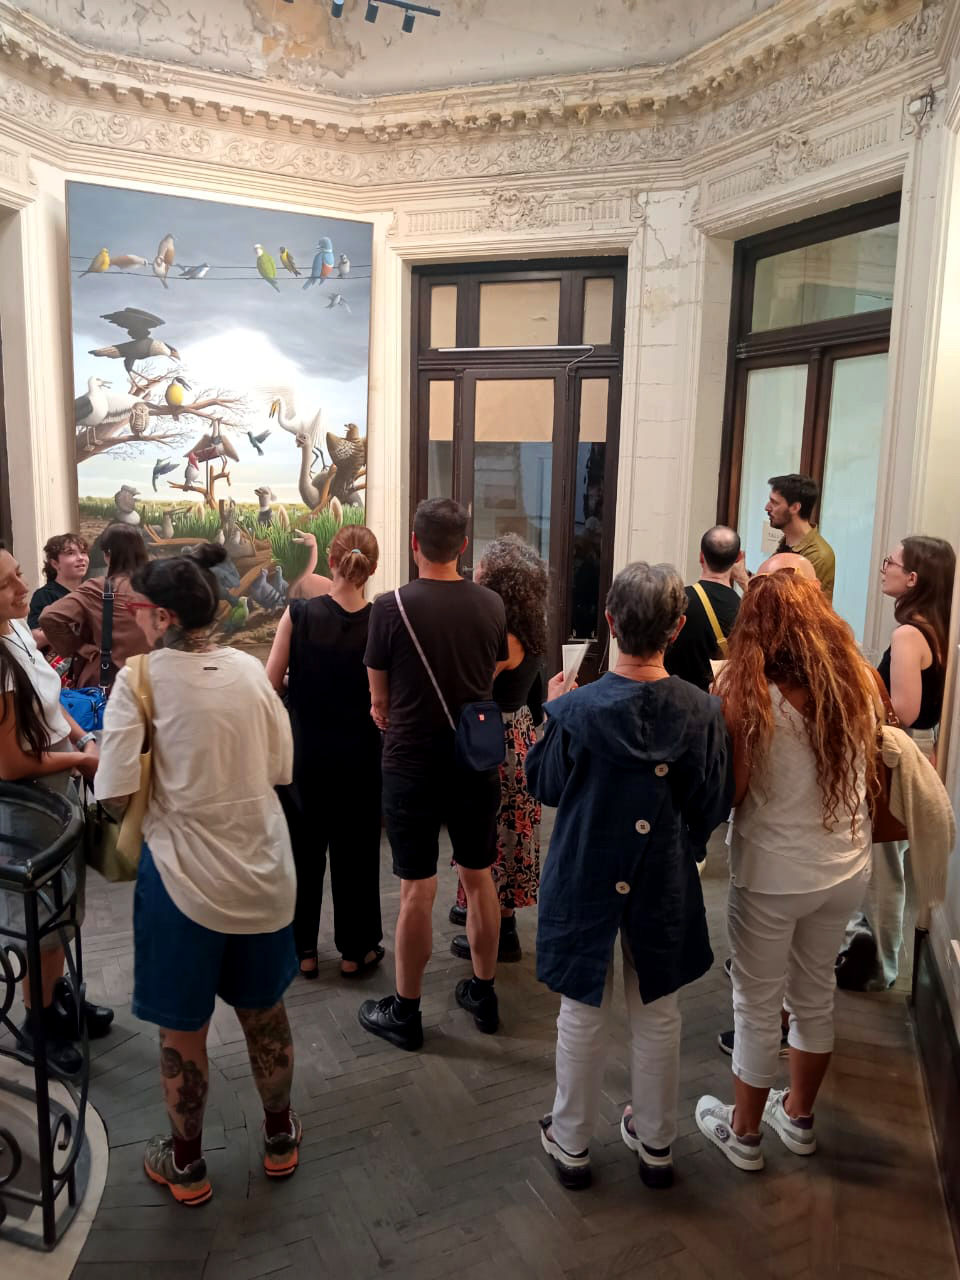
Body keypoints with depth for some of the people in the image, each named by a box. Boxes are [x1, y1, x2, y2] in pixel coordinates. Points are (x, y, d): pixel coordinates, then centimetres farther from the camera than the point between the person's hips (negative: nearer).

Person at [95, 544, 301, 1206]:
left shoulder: (141, 677, -15)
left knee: (183, 1027, 16)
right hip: (262, 870, 4)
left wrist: (160, 794, 2)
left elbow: (116, 791, -18)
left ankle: (187, 1164, 36)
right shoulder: (250, 669, -3)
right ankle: (280, 1137, 40)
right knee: (264, 1010, 22)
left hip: (183, 874, -3)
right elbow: (281, 766, 4)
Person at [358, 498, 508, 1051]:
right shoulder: (491, 604, -4)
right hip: (477, 760, 4)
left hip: (413, 762, -3)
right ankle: (484, 993, 33)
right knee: (480, 877, 17)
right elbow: (493, 677, 7)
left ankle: (406, 1012, 22)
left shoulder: (392, 606, -14)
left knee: (418, 890, 6)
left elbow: (380, 701, -5)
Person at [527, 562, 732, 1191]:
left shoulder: (576, 710, -22)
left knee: (583, 1015, 17)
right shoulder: (703, 712, -16)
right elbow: (714, 807, -7)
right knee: (658, 1015, 21)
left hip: (586, 882, -1)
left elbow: (543, 785, -5)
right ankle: (656, 1144, 40)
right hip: (665, 886, 2)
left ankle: (572, 1144, 36)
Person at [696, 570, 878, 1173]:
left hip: (774, 877, -5)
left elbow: (728, 793, -16)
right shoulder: (858, 685, -6)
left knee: (758, 1006, 14)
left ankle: (744, 1132, 34)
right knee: (817, 994, 23)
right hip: (848, 870, 5)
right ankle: (798, 1117, 43)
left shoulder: (749, 696, -22)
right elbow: (870, 777, 7)